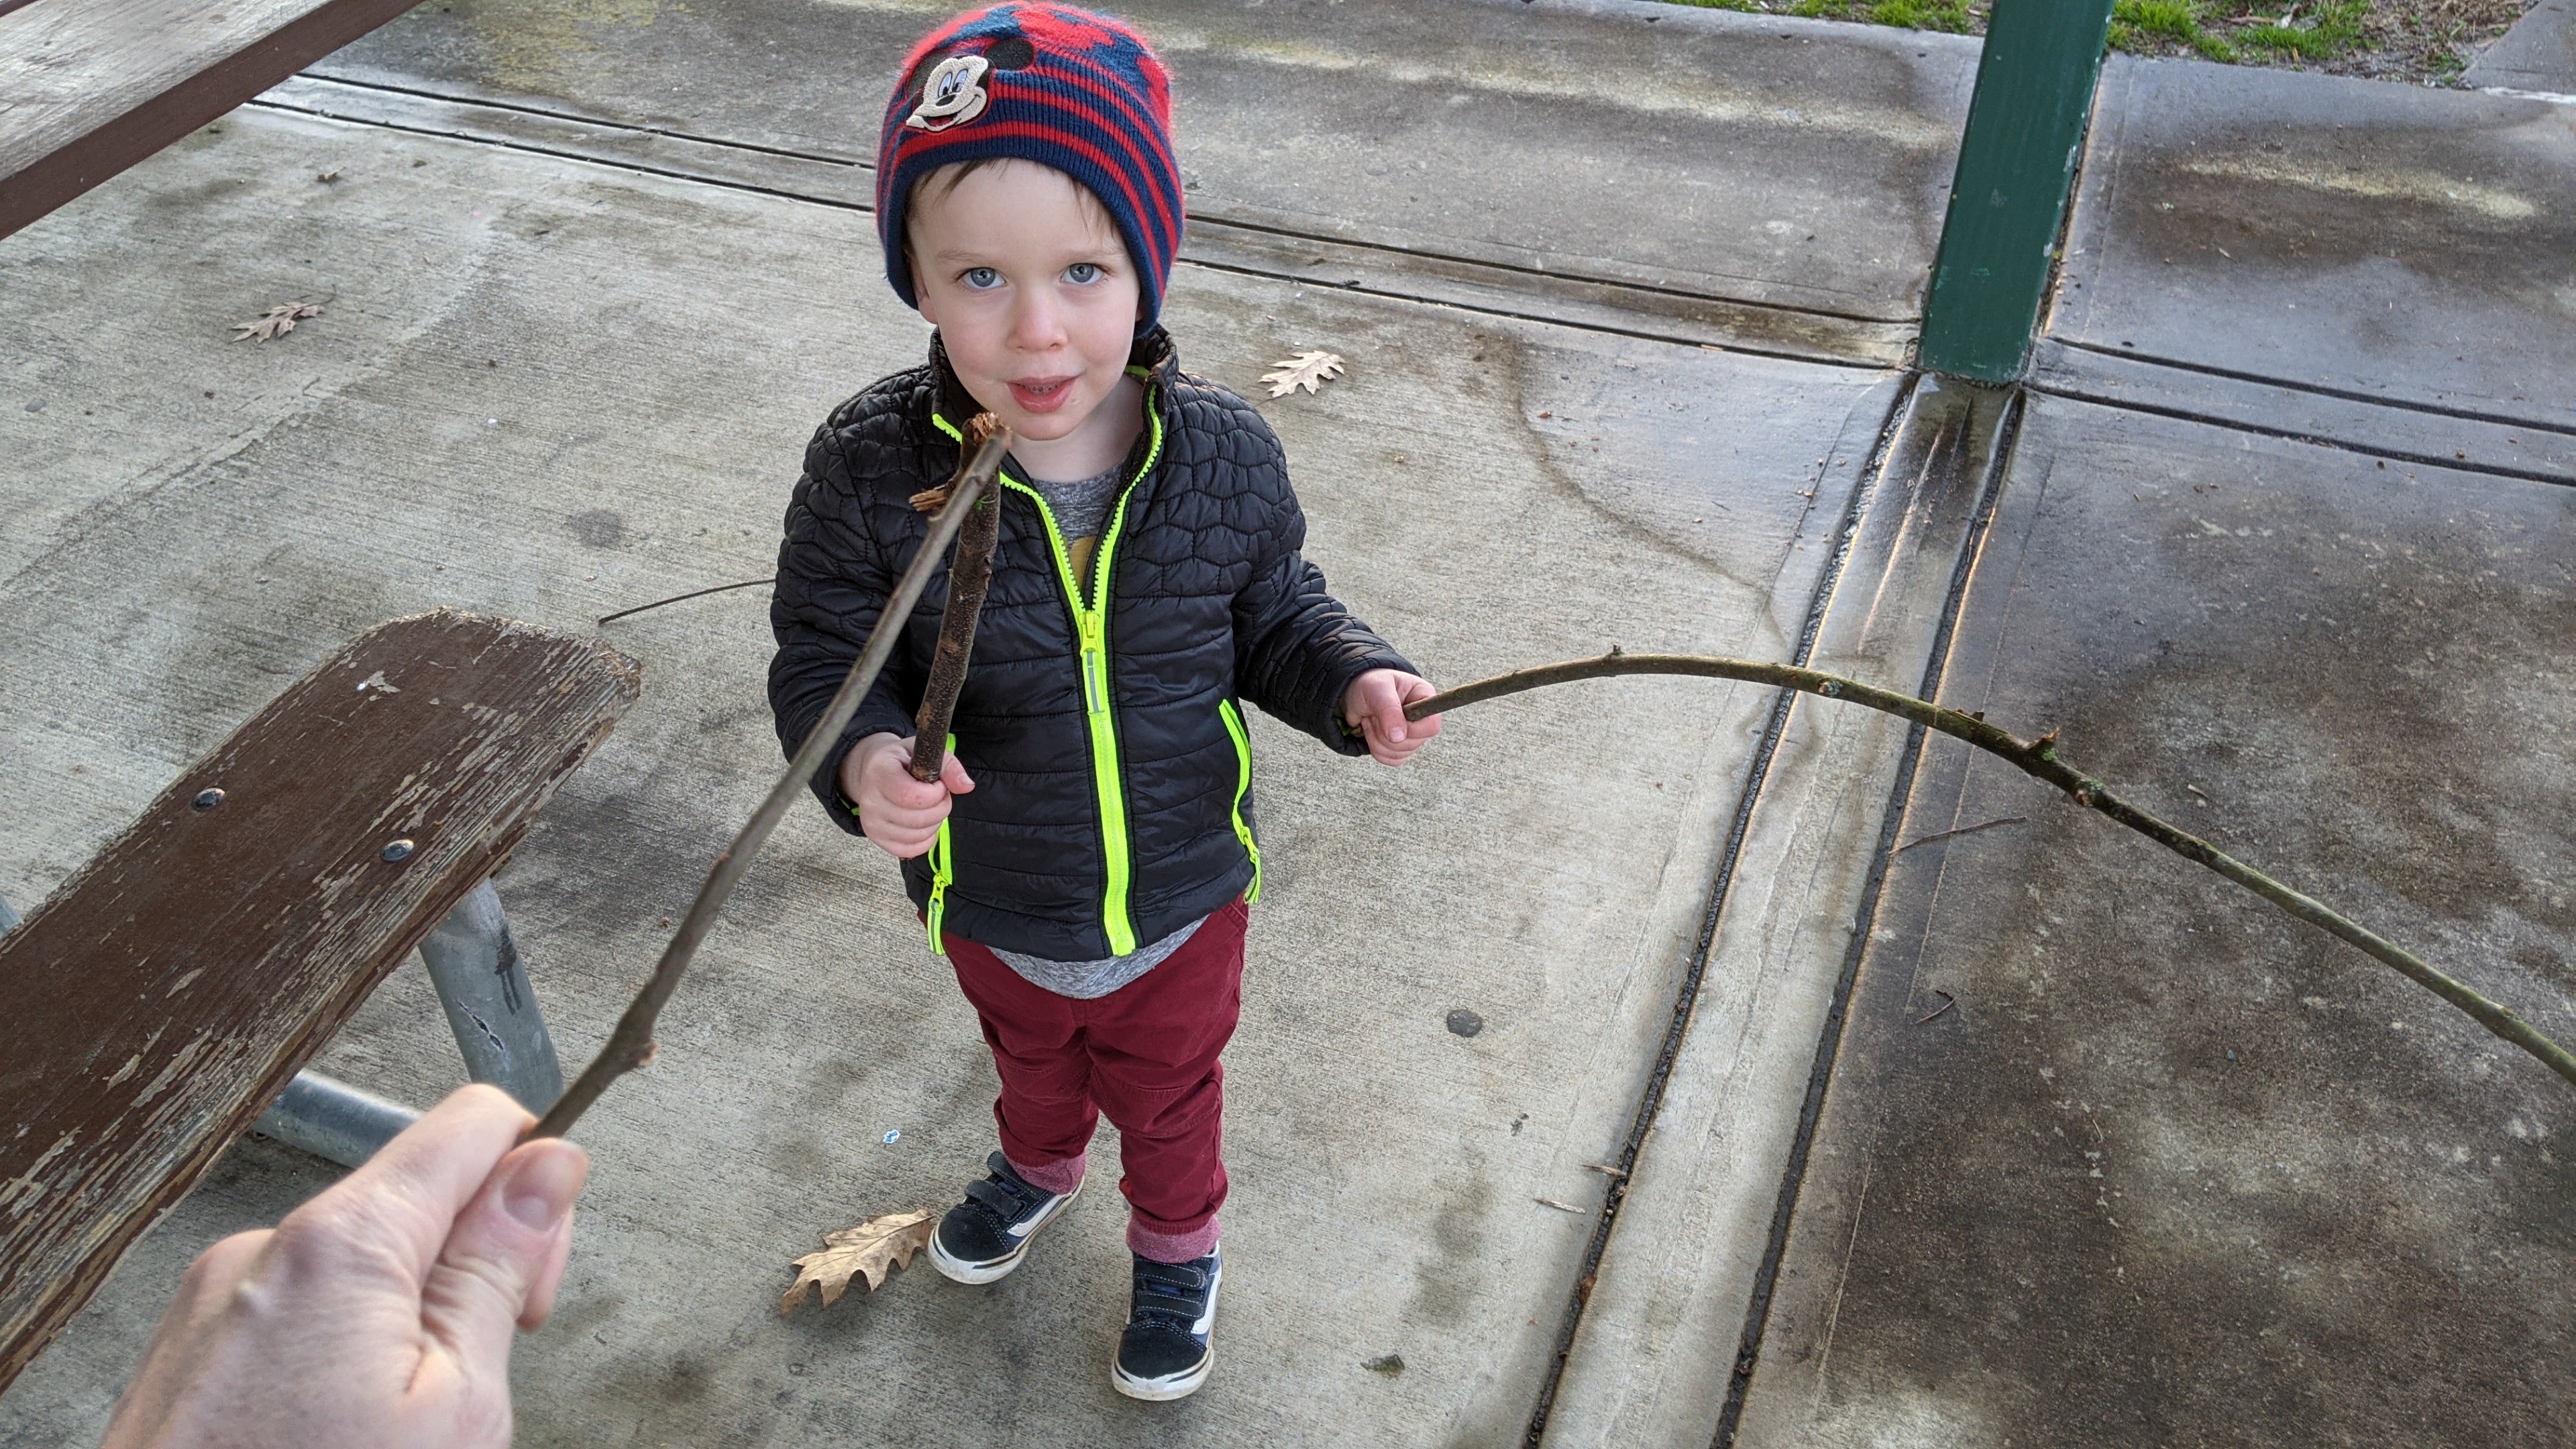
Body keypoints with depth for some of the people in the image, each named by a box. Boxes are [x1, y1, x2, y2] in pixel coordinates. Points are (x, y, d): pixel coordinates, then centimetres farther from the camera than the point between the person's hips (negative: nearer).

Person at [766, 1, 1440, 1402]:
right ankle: (1038, 1163, 69)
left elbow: (1271, 617, -5)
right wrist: (866, 761, -35)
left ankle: (1177, 1245, 60)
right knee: (1031, 1056, 34)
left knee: (1168, 1093, 28)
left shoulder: (1224, 455, -22)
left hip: (1181, 900, -1)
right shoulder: (872, 469, -26)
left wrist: (1354, 682, -24)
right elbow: (824, 653, -15)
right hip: (993, 905, 1)